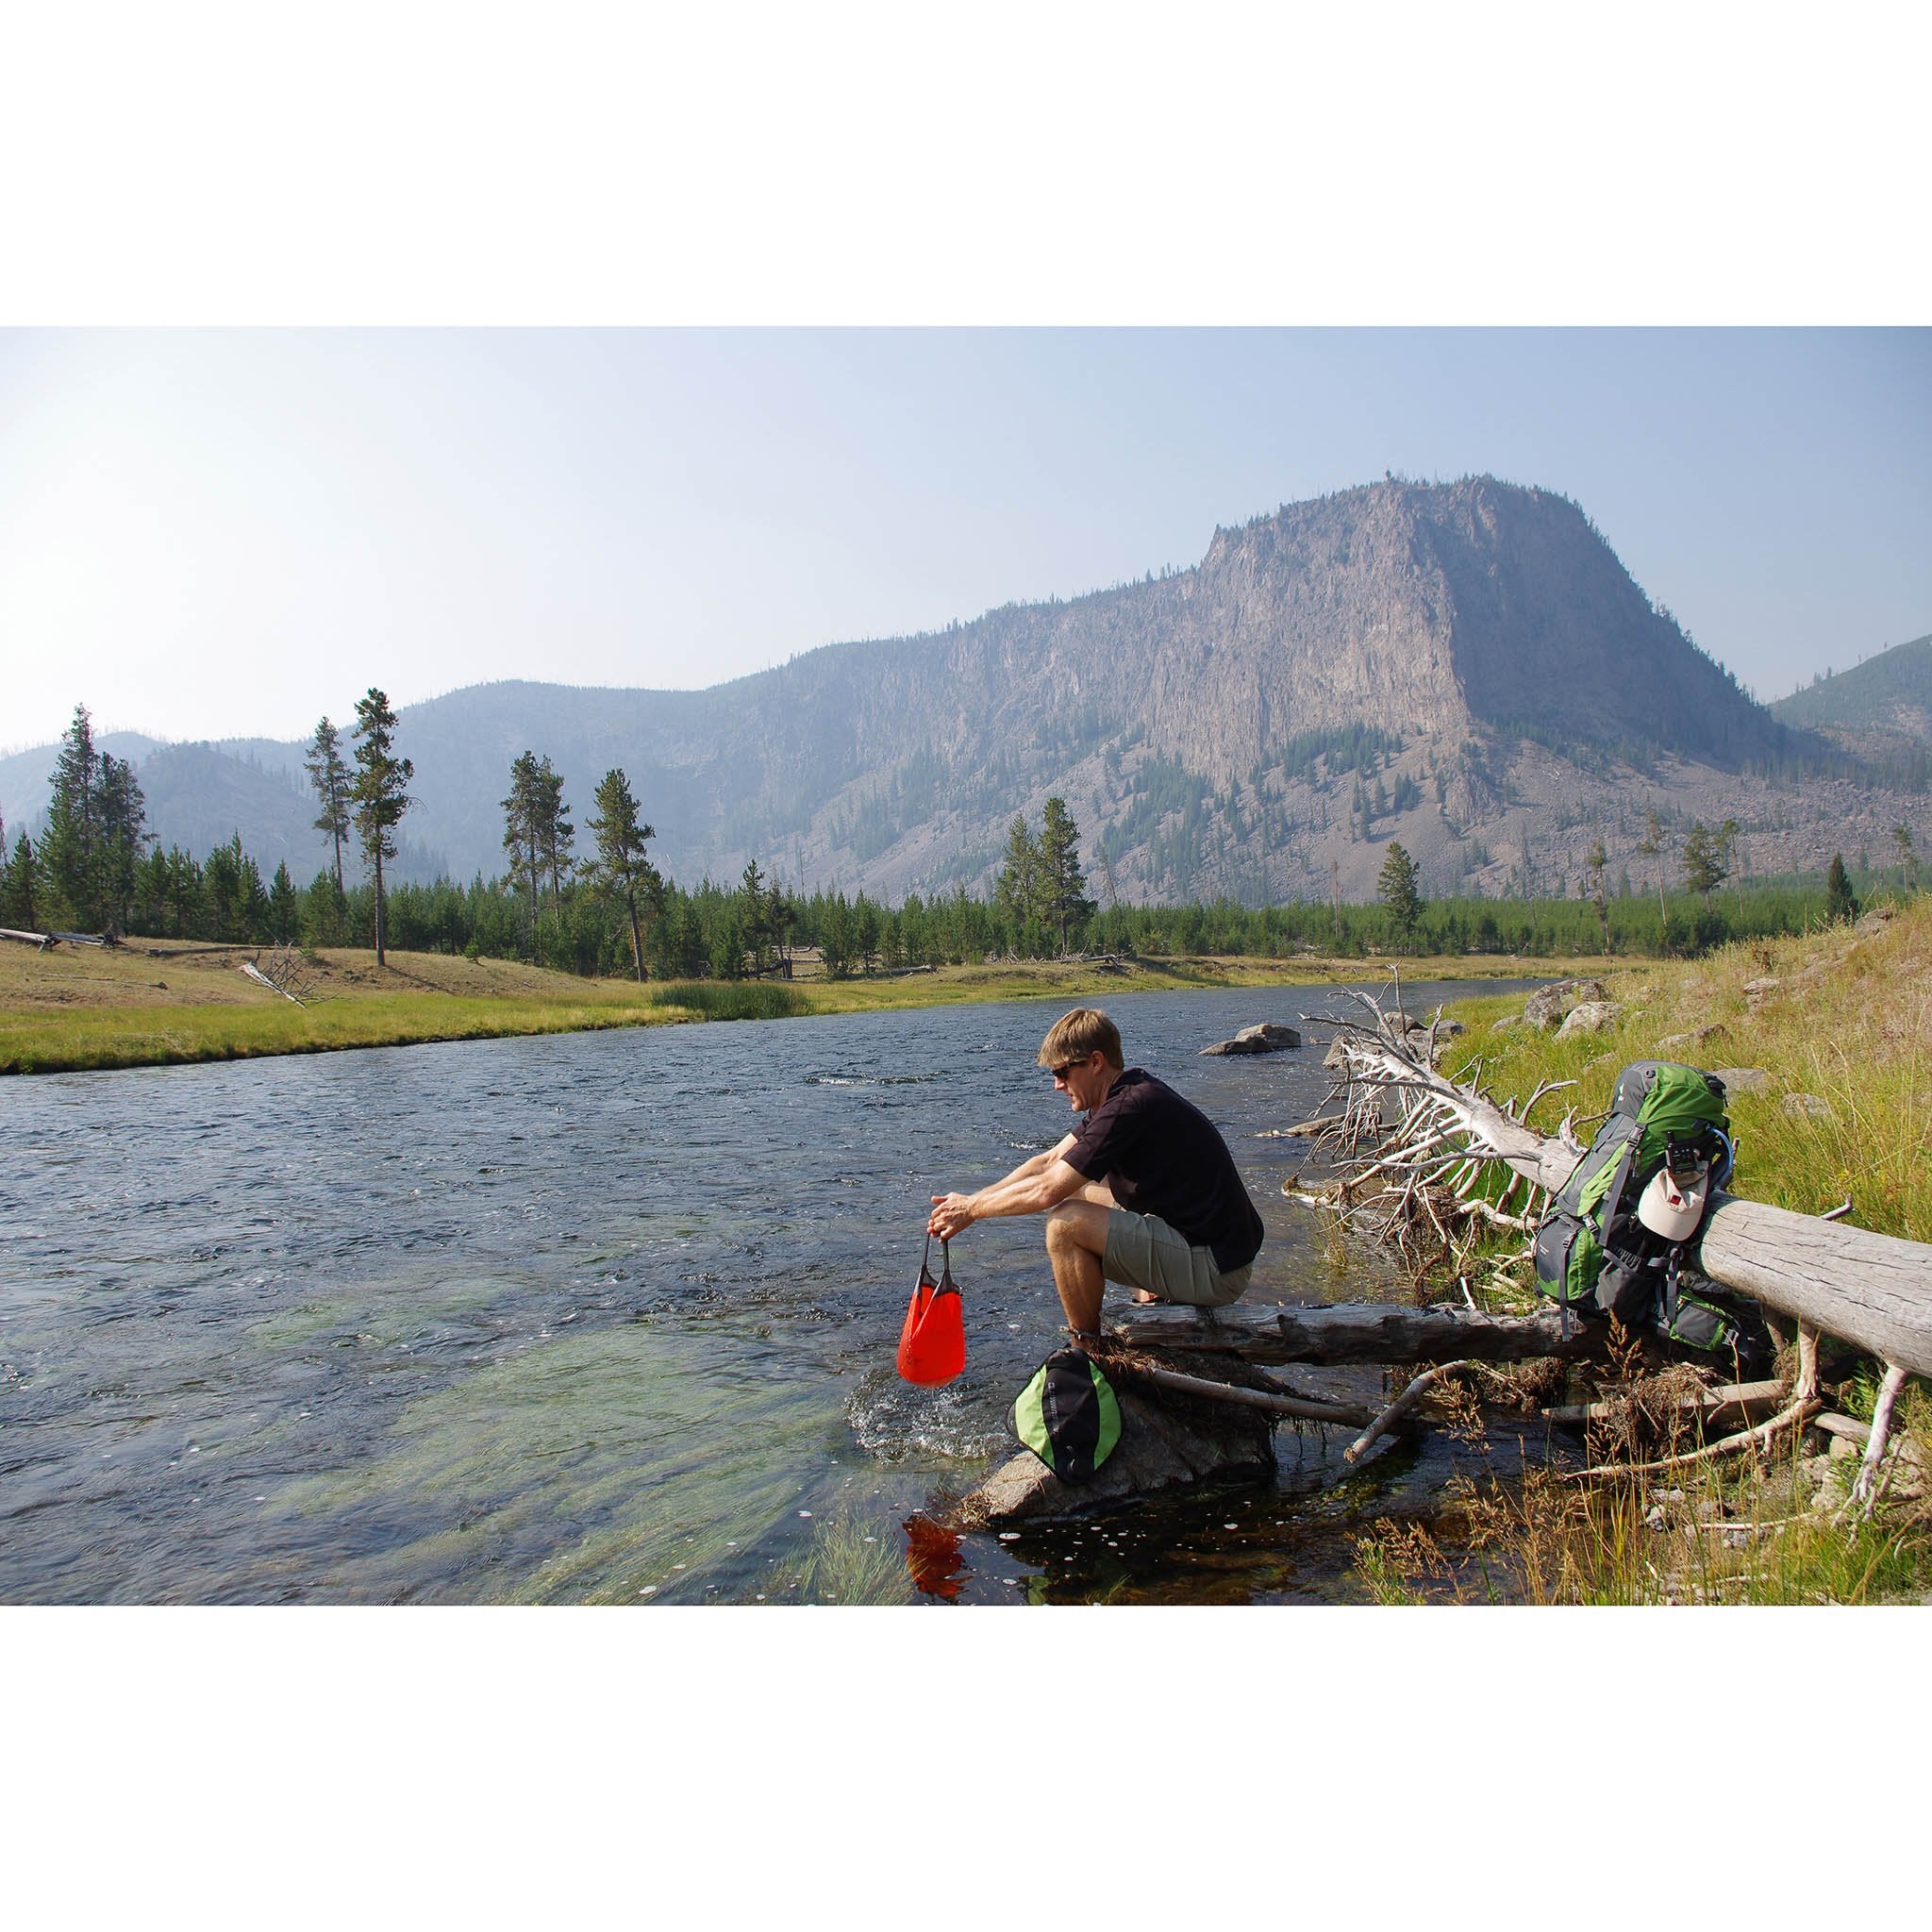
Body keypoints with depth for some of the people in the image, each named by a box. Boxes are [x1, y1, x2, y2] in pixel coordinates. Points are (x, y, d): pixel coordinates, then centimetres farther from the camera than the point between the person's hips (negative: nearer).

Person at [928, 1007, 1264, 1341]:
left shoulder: (1131, 1107, -21)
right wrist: (969, 1201, 9)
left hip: (1214, 1272, -10)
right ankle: (1155, 1300, 18)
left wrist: (972, 1209, -4)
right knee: (1083, 1192, 21)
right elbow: (1048, 1162, 14)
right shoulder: (1130, 1094, 9)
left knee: (1066, 1223, -18)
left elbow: (1046, 1190, -19)